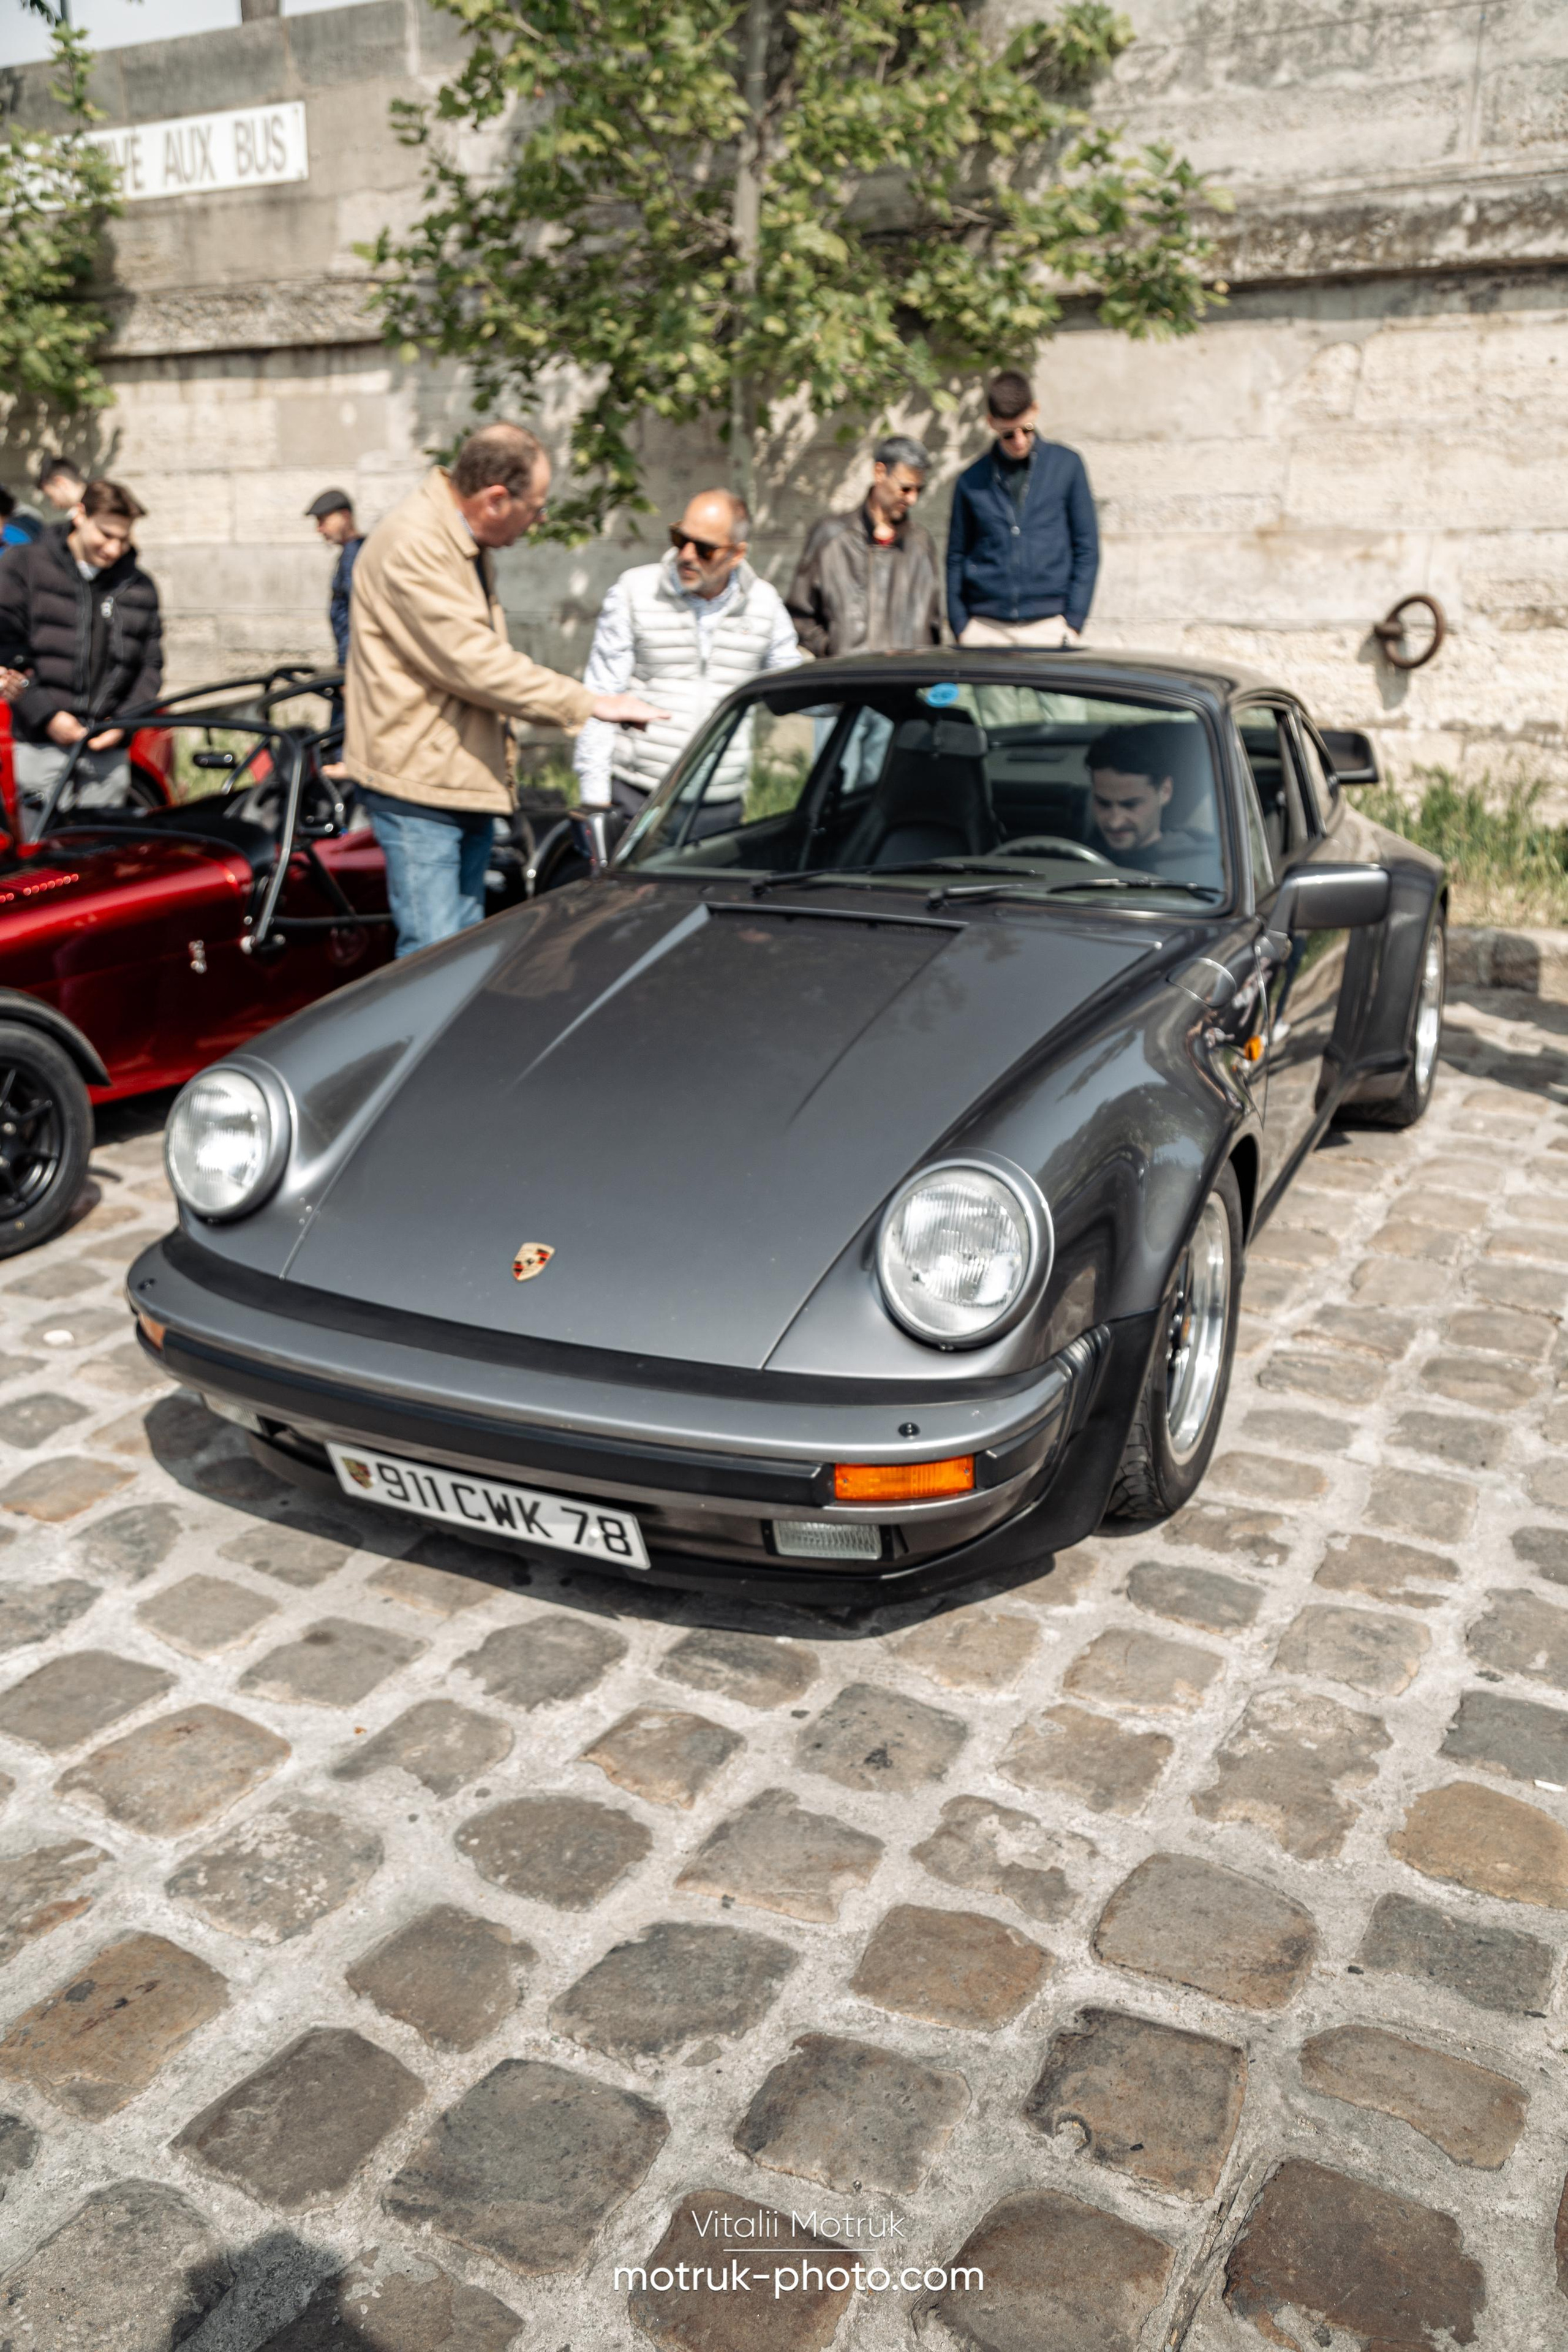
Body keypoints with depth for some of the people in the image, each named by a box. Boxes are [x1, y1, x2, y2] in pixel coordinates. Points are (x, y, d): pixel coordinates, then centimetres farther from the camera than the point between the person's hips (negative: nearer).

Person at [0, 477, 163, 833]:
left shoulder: (139, 587, 12)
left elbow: (151, 665, 13)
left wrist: (124, 721, -2)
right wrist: (46, 716, -10)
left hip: (109, 751, 2)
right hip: (42, 746, -2)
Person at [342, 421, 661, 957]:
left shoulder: (465, 540, 13)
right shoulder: (412, 548, -20)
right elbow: (477, 662, -25)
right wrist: (592, 703, -20)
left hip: (469, 779, 10)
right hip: (418, 779, -10)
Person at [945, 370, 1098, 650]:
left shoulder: (1067, 465, 7)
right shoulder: (971, 481, 8)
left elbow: (1086, 549, 7)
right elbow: (956, 558, 13)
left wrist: (1073, 622, 0)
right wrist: (960, 627, 3)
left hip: (1049, 626, 0)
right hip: (985, 628, 1)